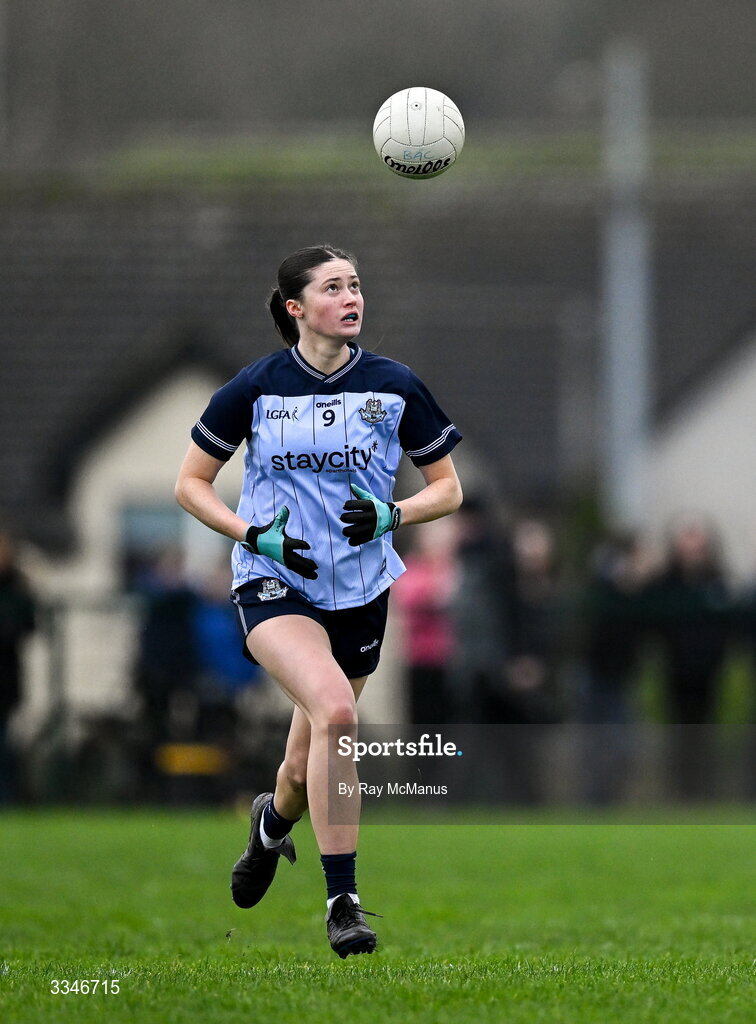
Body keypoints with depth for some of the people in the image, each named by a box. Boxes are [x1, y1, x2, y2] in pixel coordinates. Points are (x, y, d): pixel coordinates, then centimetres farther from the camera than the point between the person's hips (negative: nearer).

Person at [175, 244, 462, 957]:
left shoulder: (394, 385, 0)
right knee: (335, 709, -29)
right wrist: (254, 533, -11)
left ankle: (273, 820, 49)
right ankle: (342, 898, -23)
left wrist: (390, 514, -11)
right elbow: (191, 483, 6)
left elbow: (447, 489, 9)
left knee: (311, 764, 11)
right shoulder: (255, 387, -3)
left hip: (360, 593, 3)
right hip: (274, 585, -3)